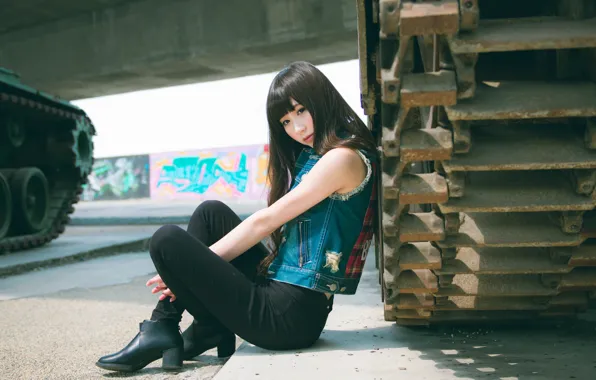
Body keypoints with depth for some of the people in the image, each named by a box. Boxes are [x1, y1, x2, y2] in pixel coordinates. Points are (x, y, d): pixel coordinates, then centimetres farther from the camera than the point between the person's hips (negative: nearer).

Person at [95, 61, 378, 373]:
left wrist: (190, 264, -4)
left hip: (292, 315, -10)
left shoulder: (343, 158, -13)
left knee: (167, 241, -11)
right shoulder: (312, 156, 17)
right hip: (277, 289, 10)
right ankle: (162, 329, 5)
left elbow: (263, 223, -12)